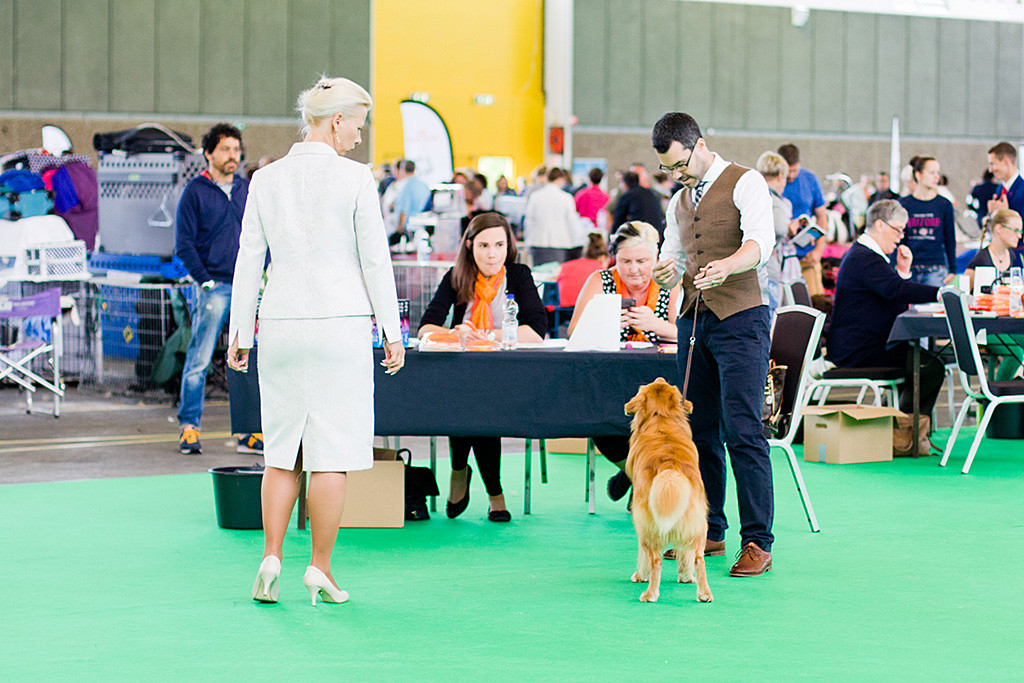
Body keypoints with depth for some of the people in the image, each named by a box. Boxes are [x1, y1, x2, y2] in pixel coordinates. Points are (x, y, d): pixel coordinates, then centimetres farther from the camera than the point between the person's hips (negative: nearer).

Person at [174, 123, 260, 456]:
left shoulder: (248, 189, 13)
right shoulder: (195, 191, 0)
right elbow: (184, 243, -2)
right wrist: (204, 279, -9)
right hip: (213, 287, -4)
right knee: (199, 359, -5)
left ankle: (248, 431, 9)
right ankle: (189, 427, 3)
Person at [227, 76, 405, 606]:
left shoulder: (266, 180, 4)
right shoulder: (354, 179, -6)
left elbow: (248, 260, 6)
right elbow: (375, 260, -5)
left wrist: (239, 333, 13)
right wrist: (392, 333, 2)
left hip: (280, 324, 4)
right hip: (339, 322, -4)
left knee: (282, 452, 12)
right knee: (332, 453, 2)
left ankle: (271, 557, 2)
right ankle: (320, 569, 4)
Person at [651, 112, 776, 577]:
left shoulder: (745, 183, -3)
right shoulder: (679, 202, 20)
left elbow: (761, 242, -18)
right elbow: (672, 257, 23)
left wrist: (726, 265, -38)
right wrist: (666, 273, -2)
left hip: (739, 317, -7)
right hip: (693, 320, 7)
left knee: (742, 431, -11)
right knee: (699, 431, 7)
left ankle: (757, 543, -10)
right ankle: (708, 532, 16)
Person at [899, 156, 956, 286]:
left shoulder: (944, 205, 5)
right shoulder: (903, 204, 5)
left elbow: (950, 240, 9)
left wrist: (952, 270, 7)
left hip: (936, 269, -1)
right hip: (909, 269, 1)